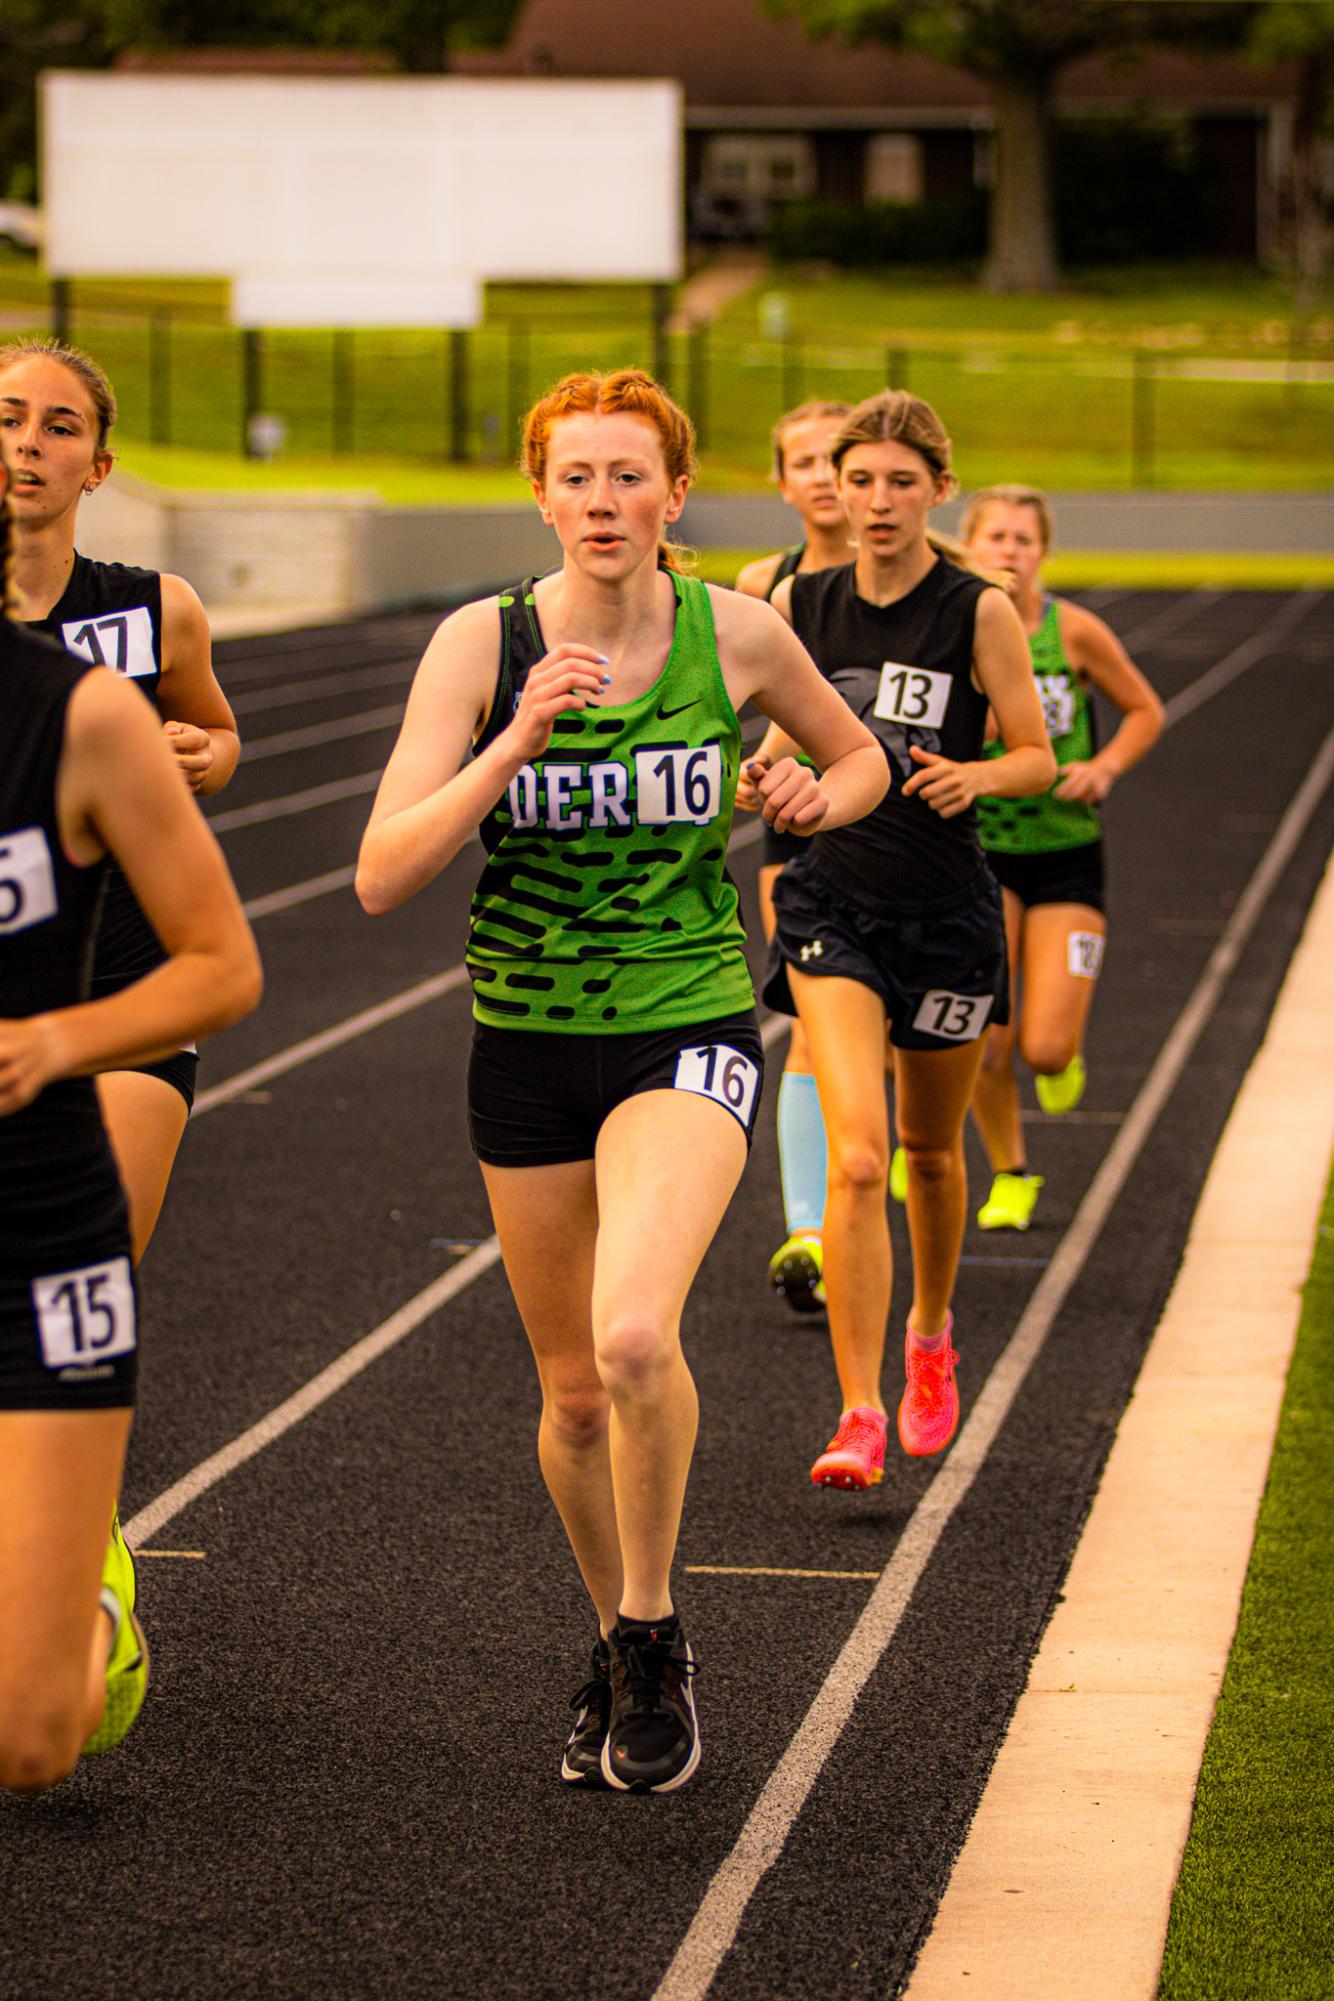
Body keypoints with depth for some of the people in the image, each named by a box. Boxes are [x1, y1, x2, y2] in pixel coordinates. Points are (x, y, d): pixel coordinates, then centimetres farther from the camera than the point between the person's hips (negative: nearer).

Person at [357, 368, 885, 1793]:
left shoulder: (737, 635, -4)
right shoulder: (481, 644, -7)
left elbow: (858, 756, 17)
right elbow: (384, 876, -14)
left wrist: (818, 796, -6)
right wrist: (519, 741, -24)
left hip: (687, 1034, -2)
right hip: (525, 1042, 2)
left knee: (635, 1339, -26)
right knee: (574, 1390, 12)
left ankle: (652, 1638, -3)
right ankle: (619, 1645, 38)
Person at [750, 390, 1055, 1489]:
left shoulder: (980, 611, -8)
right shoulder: (801, 603, 0)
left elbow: (1037, 759, -3)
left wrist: (974, 775, -23)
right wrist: (763, 772, -5)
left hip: (947, 908, 0)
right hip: (834, 901, 0)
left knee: (930, 1150, 18)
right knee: (855, 1156, -16)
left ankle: (930, 1332, 46)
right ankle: (860, 1416, -15)